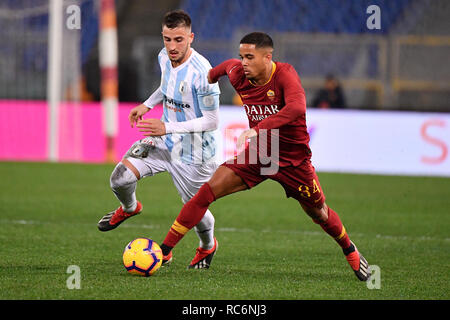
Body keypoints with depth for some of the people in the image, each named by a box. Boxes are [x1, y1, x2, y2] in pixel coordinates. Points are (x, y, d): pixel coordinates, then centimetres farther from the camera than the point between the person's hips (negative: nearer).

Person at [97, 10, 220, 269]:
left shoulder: (201, 73, -27)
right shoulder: (165, 58, -3)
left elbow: (212, 121, -23)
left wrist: (167, 127, -27)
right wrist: (148, 104, 9)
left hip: (193, 152, -5)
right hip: (163, 141, 5)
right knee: (120, 178, -13)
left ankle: (208, 246, 44)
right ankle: (129, 208, 24)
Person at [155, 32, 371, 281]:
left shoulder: (285, 74, -25)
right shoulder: (238, 75, -9)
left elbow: (297, 107, -43)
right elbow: (228, 66, 17)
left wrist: (259, 129, -50)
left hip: (293, 158, -3)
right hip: (258, 154, 3)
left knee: (318, 213, 12)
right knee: (208, 190, -14)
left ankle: (350, 250, 44)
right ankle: (164, 250, -11)